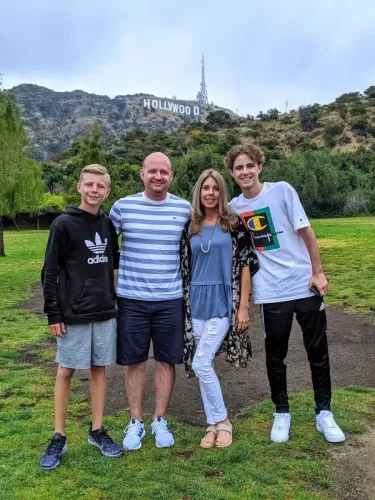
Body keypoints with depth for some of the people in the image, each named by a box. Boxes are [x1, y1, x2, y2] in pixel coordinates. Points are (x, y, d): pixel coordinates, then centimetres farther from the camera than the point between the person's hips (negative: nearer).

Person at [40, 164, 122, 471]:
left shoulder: (108, 224, 6)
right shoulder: (64, 224, -8)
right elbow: (50, 272, -8)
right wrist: (53, 313, -10)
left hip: (105, 311, 4)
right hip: (74, 314, -4)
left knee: (99, 370, 12)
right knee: (65, 372, 6)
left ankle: (97, 431, 25)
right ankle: (59, 437, 21)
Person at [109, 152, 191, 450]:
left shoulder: (184, 208, 1)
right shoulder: (123, 206, -2)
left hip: (171, 299, 1)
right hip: (131, 299, -1)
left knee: (166, 360, 9)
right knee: (134, 361, 8)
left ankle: (160, 421, 26)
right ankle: (136, 423, 24)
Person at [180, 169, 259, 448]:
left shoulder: (234, 223, -3)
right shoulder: (190, 227, 8)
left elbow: (247, 264, -5)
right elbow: (185, 267, 12)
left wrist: (243, 306, -9)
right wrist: (184, 304, 9)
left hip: (224, 301, -4)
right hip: (196, 301, 4)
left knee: (200, 363, -10)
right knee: (202, 365, 7)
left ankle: (221, 421, 11)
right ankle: (214, 424, 23)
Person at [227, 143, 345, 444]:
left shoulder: (282, 191, -5)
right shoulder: (233, 208, 2)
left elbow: (306, 232, -2)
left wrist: (318, 272, -5)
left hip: (305, 284, -1)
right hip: (271, 292, 1)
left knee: (318, 351, 9)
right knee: (275, 355, 10)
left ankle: (324, 412, 26)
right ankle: (281, 413, 28)